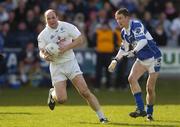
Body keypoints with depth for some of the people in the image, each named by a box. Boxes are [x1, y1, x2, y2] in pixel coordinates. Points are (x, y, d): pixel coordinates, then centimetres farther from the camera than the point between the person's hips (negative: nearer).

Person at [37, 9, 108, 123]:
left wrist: (66, 48, -19)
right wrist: (45, 56, -30)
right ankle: (53, 94, 28)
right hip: (56, 66, 0)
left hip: (70, 62, 0)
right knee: (61, 99, -9)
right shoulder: (42, 35, -3)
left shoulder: (67, 26, -5)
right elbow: (42, 51, -5)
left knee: (85, 92, -10)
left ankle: (102, 117, -4)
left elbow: (80, 39, -7)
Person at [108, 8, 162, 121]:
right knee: (132, 79, -16)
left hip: (153, 58, -7)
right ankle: (141, 109, -18)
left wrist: (134, 51, -50)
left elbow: (143, 40, -36)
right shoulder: (124, 32, 6)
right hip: (141, 60, 7)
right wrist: (116, 60, 10)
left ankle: (149, 113, 14)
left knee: (150, 88, -6)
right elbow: (124, 49, 21)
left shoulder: (136, 25, -20)